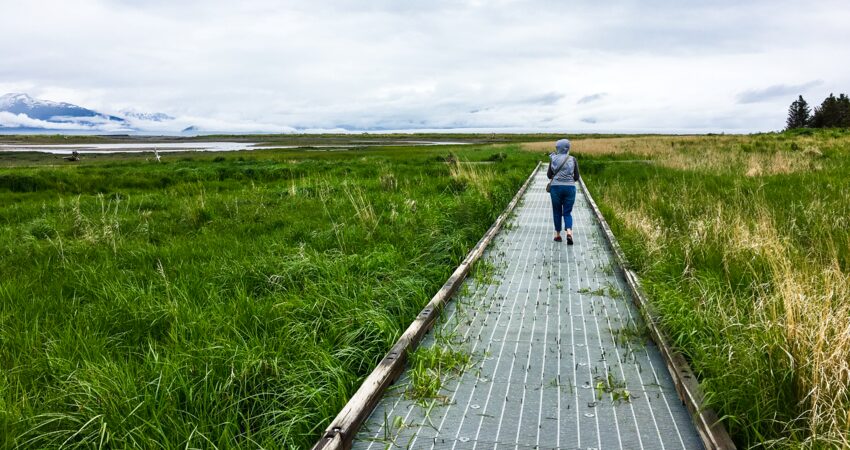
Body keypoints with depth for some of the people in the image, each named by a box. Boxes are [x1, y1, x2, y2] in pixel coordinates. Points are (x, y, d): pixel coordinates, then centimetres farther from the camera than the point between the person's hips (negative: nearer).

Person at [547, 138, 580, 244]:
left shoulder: (553, 159, -1)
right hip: (570, 188, 0)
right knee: (567, 212, 7)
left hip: (556, 187, 0)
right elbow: (576, 177, 3)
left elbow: (549, 175, 4)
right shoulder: (573, 159, 1)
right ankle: (569, 232, -16)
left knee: (557, 212, 14)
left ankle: (558, 235, 19)